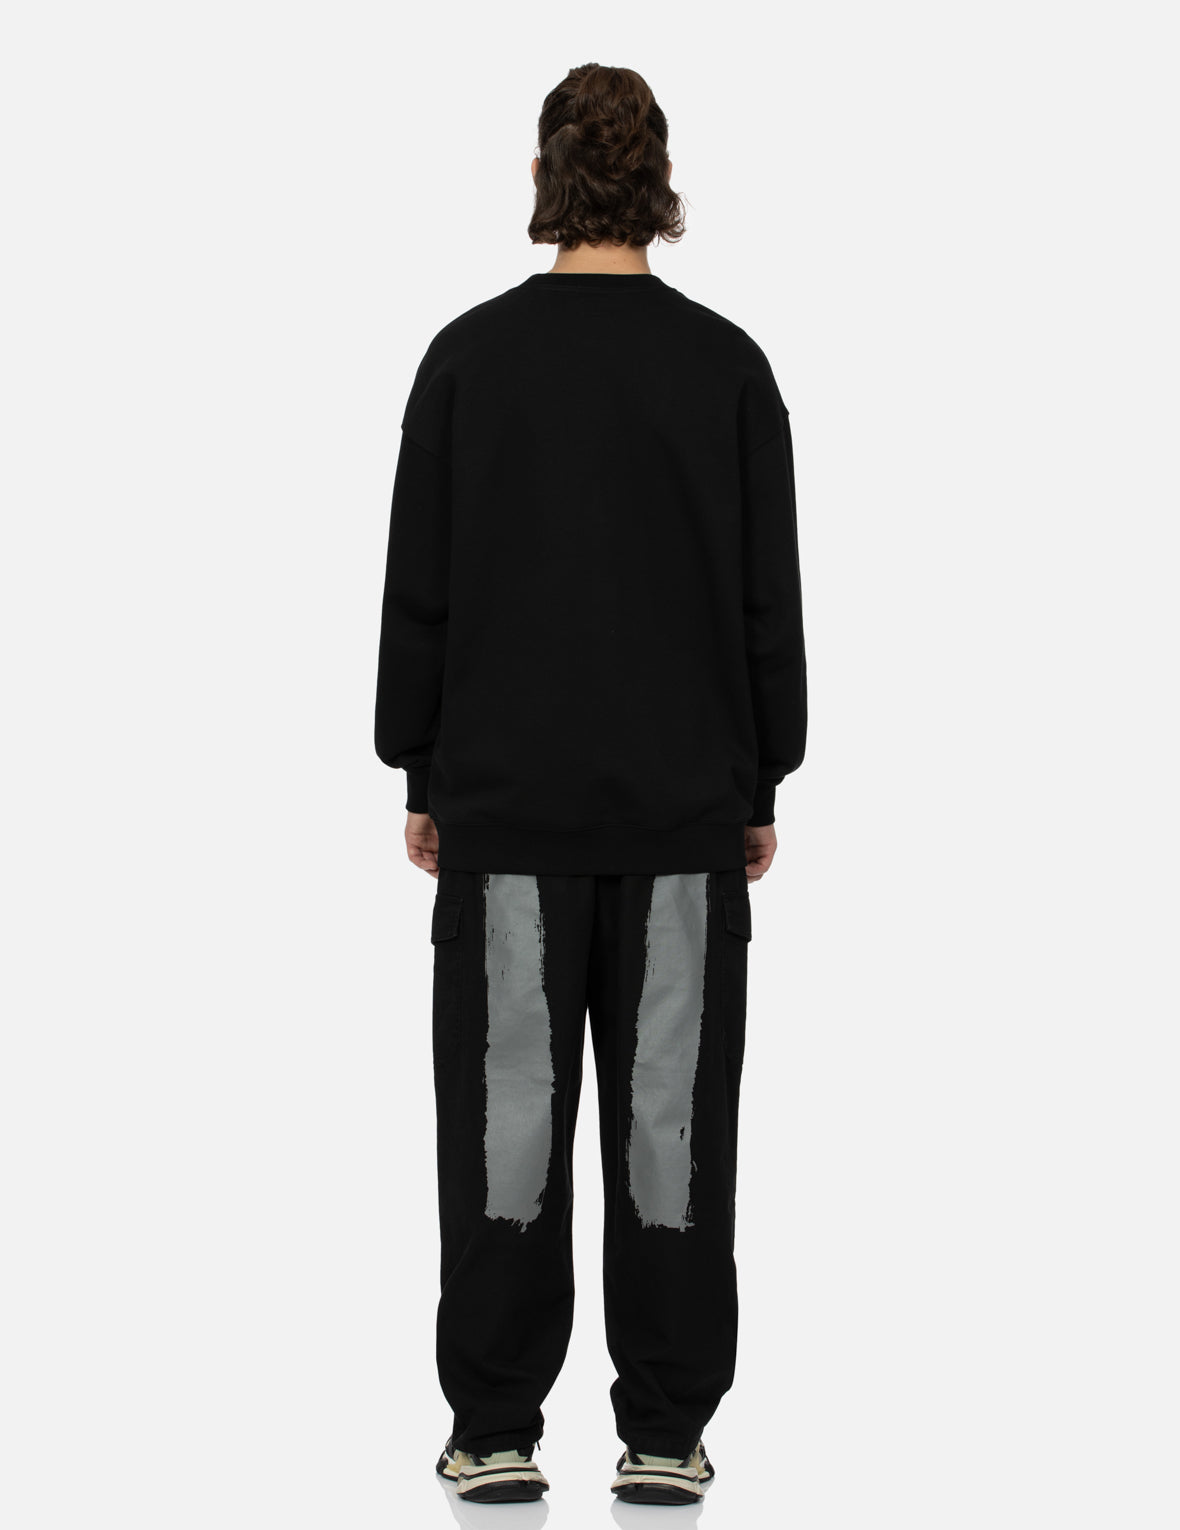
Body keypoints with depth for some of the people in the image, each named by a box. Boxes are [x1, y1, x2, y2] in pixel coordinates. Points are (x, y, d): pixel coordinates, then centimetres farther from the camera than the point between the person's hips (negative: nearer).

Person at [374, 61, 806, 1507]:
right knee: (672, 1114, 4)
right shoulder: (725, 362, 0)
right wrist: (762, 784, 10)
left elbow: (418, 588, 0)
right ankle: (664, 1432, 8)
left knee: (507, 1114, 4)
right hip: (686, 805, 0)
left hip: (504, 802, 0)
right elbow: (770, 598, 2)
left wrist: (419, 775, 9)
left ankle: (495, 1432, 8)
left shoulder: (470, 355, -2)